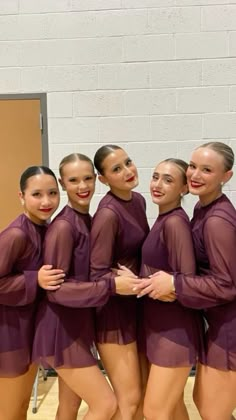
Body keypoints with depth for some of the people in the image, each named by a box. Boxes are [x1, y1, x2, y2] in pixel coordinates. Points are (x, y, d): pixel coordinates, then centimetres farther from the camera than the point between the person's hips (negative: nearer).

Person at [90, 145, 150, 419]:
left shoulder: (138, 201, 2)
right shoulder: (108, 214, -23)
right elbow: (97, 275, -24)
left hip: (134, 304, 8)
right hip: (112, 308, -8)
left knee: (136, 393, 21)